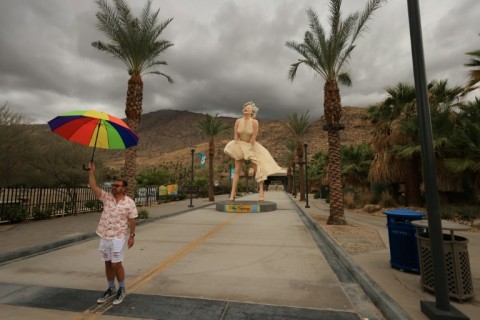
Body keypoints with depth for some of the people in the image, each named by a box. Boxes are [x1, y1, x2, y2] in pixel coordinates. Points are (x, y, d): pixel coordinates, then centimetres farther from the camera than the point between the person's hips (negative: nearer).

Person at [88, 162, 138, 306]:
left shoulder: (129, 202, -9)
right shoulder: (107, 197, 1)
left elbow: (132, 220, -7)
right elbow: (93, 186, -5)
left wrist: (132, 236, -11)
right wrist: (91, 170, -10)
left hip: (119, 237, -5)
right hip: (104, 237, 5)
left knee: (116, 264, 0)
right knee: (108, 264, 14)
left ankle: (122, 290, 20)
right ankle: (111, 290, 30)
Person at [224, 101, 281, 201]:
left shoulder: (255, 122, -19)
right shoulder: (238, 121, -10)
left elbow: (253, 137, -19)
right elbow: (235, 136, -8)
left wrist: (248, 149, -16)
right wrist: (237, 149, -13)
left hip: (252, 146, -2)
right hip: (240, 146, 2)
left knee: (258, 168, -10)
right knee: (237, 170, -1)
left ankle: (261, 191, 2)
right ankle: (232, 194, 2)